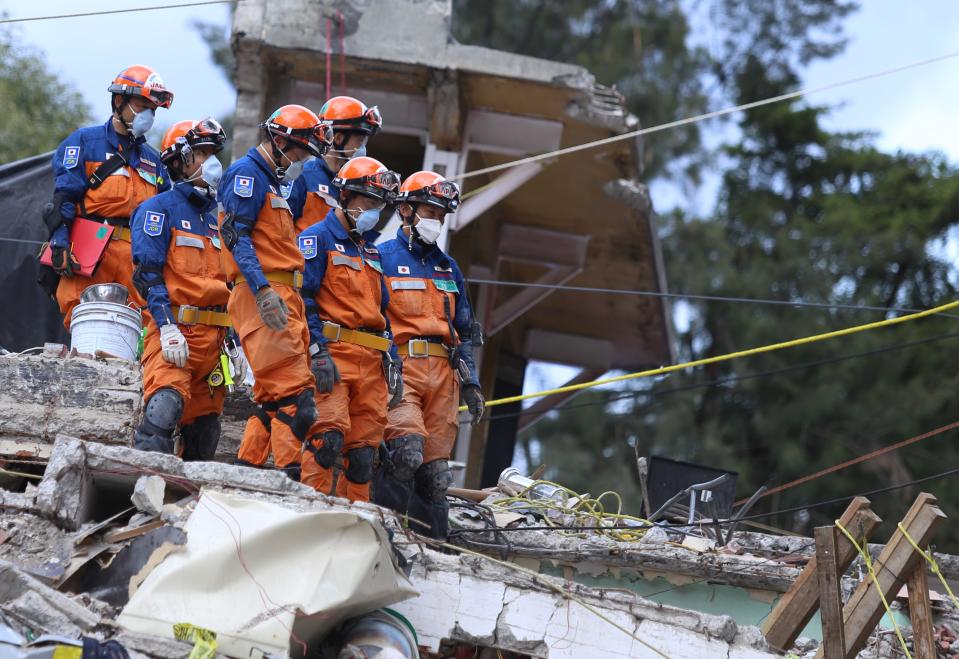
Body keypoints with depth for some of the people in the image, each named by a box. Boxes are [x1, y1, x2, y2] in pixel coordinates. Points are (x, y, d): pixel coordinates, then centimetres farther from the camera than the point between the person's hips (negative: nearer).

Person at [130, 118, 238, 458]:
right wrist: (167, 327, -20)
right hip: (173, 329, -7)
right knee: (165, 406, -27)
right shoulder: (159, 209, 1)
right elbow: (148, 273, -10)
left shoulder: (217, 218, 22)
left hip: (213, 336, 7)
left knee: (204, 432, 6)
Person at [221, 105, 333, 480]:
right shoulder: (247, 173, -4)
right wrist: (263, 290, -25)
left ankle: (246, 469, 10)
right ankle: (289, 476, -20)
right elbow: (236, 236, -15)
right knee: (292, 392, -16)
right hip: (263, 295, -10)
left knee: (276, 393, 9)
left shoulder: (271, 182, 27)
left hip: (283, 295, 10)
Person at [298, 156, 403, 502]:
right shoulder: (317, 239, 0)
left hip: (371, 360, 8)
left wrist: (392, 363, 16)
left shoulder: (370, 252, 25)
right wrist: (318, 352, -18)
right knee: (329, 435, -18)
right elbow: (303, 298, -10)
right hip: (333, 353, -8)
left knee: (363, 448, 4)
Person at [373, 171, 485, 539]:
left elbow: (462, 331, 25)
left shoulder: (448, 268, 23)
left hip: (443, 371, 6)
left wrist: (470, 382, 15)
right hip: (399, 369, -6)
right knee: (407, 450, -25)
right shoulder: (382, 258, 4)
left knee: (435, 468, 3)